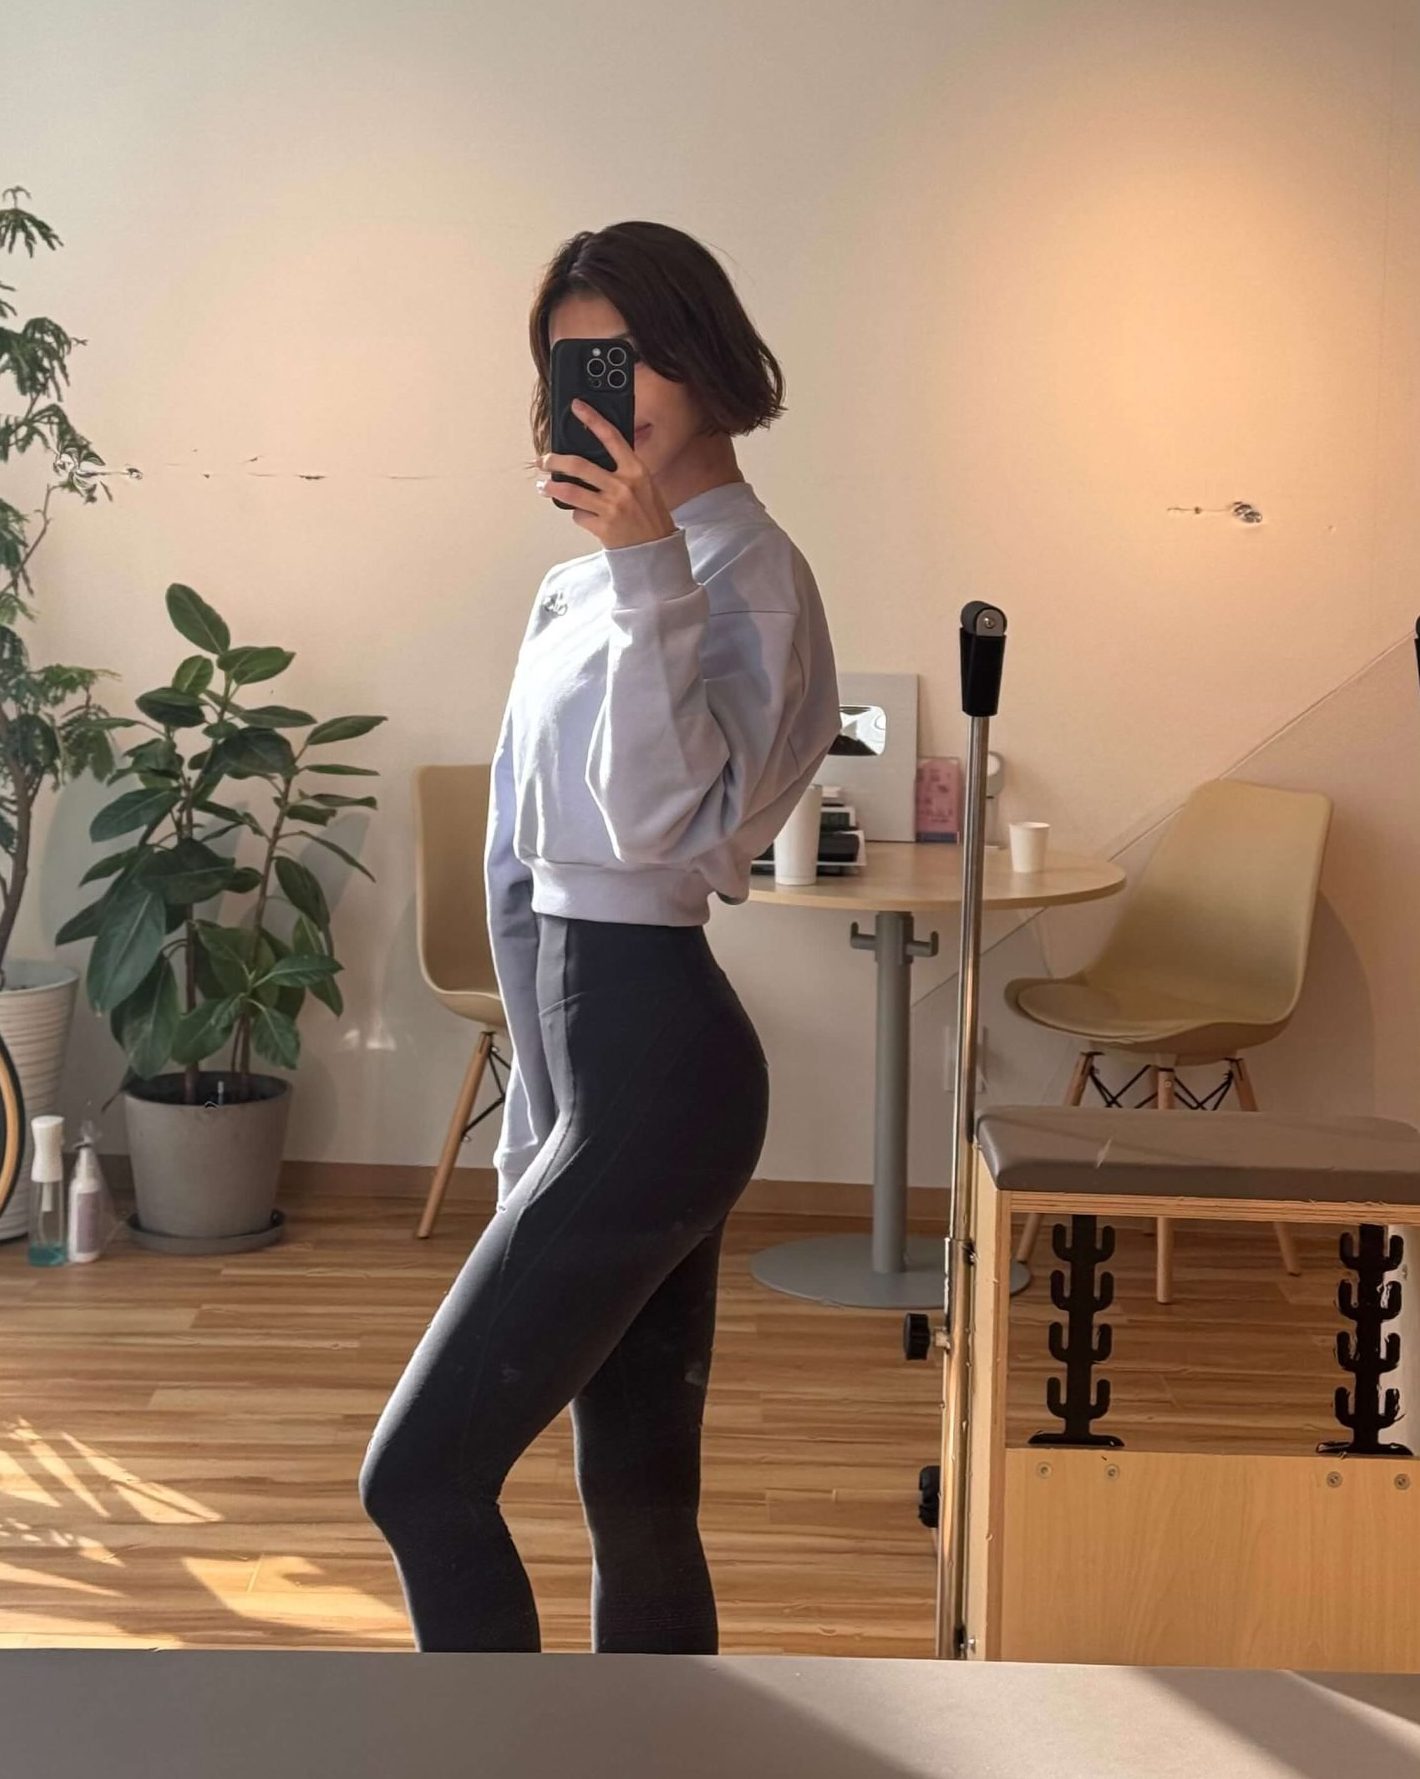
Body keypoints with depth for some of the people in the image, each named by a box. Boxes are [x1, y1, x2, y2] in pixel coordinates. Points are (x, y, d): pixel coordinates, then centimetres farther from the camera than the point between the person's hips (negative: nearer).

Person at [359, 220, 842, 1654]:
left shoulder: (742, 569, -11)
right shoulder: (599, 567, 16)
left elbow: (670, 824, -24)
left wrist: (646, 573, -26)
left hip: (645, 1078, -9)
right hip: (595, 1065, 9)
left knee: (421, 1475, -7)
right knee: (638, 1501, 12)